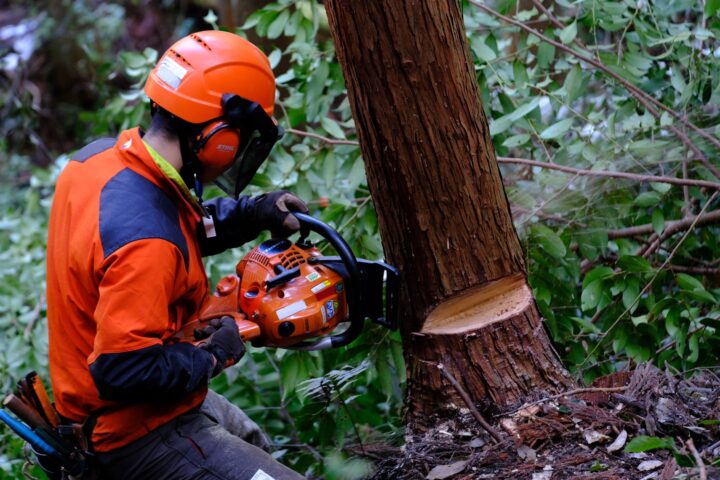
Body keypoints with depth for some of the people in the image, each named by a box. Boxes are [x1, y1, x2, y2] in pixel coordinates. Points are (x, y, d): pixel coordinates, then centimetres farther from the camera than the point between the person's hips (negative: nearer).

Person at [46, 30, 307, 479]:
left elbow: (186, 224, 12)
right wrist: (212, 355, -19)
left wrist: (251, 213, -2)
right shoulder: (144, 241, -35)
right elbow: (127, 368, -35)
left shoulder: (99, 155, -6)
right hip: (139, 435, -10)